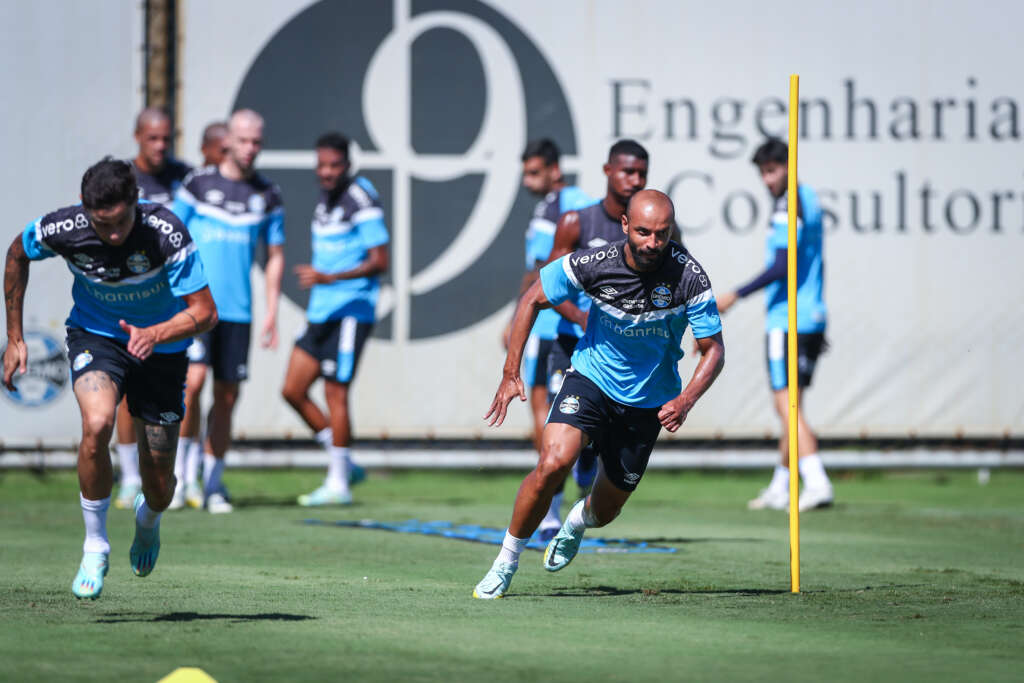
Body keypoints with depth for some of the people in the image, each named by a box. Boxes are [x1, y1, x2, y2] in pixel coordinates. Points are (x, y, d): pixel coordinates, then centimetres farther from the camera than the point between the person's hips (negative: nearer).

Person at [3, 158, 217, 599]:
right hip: (95, 335, 0)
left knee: (159, 485, 2)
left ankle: (148, 520, 44)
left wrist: (154, 335, -45)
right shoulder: (63, 230, -23)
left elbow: (204, 312, -26)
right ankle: (95, 546, -13)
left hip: (159, 346, 0)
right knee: (97, 423, -33)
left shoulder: (166, 234, -30)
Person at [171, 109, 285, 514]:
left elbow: (275, 256, 13)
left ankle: (213, 484, 15)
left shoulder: (267, 196, 9)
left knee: (227, 397, 5)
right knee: (192, 381, -18)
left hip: (238, 310, 3)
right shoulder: (198, 184, 1)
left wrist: (271, 314, 6)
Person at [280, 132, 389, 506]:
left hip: (350, 312, -9)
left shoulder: (362, 201, -12)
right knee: (293, 390, 6)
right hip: (321, 313, 9)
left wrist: (329, 278, -26)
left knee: (335, 393, -7)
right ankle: (343, 464, 17)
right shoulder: (324, 200, 14)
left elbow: (379, 262, -17)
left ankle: (338, 483, 1)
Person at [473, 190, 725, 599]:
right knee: (553, 463, -27)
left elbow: (714, 350, -12)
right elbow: (532, 300, -3)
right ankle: (505, 563, -9)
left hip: (648, 403, 1)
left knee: (605, 510, 11)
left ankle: (578, 521, 51)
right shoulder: (592, 264, -20)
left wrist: (685, 400, -30)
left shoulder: (689, 277, -22)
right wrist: (510, 373, -8)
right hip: (591, 378, -1)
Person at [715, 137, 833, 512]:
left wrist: (736, 295, -17)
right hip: (812, 317, 9)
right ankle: (780, 488, 22)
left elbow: (781, 266, -20)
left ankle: (817, 484, -22)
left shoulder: (789, 205, -13)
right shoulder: (810, 199, 16)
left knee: (788, 405, -11)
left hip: (786, 321, -9)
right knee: (790, 406, 15)